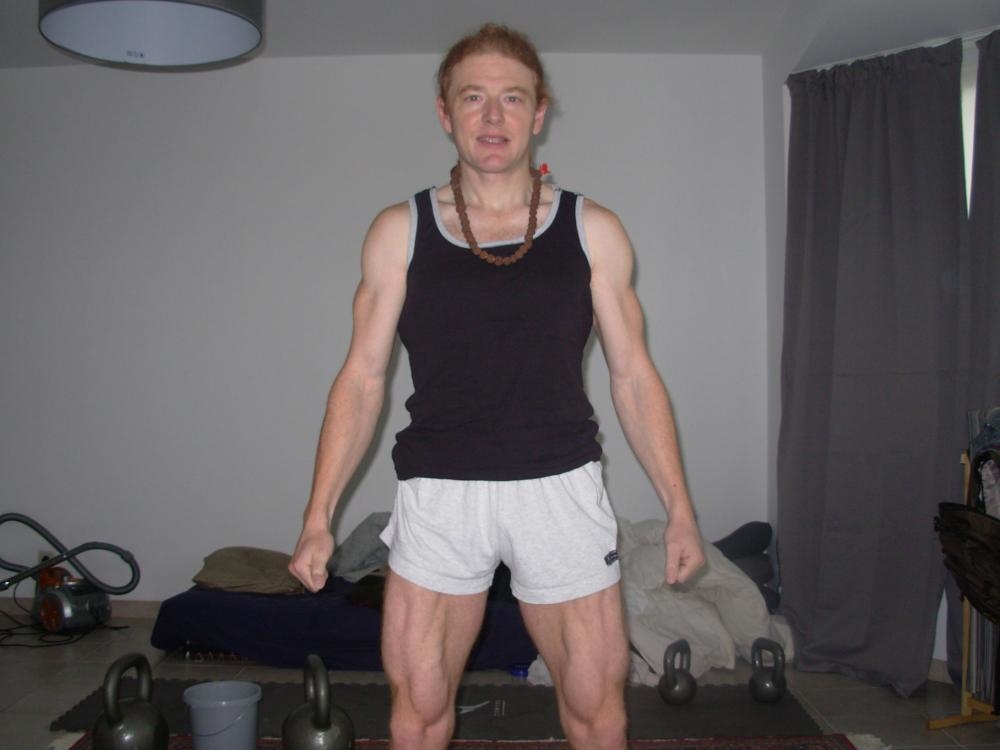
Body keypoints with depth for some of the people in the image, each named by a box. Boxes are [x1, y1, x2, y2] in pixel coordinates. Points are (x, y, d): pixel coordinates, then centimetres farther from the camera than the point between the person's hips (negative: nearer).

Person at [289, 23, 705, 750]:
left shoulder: (593, 230, 3)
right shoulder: (400, 231, 3)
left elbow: (634, 375, 6)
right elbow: (363, 377, 4)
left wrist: (680, 509, 3)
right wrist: (319, 515, 1)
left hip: (560, 490, 0)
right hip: (438, 495, 0)